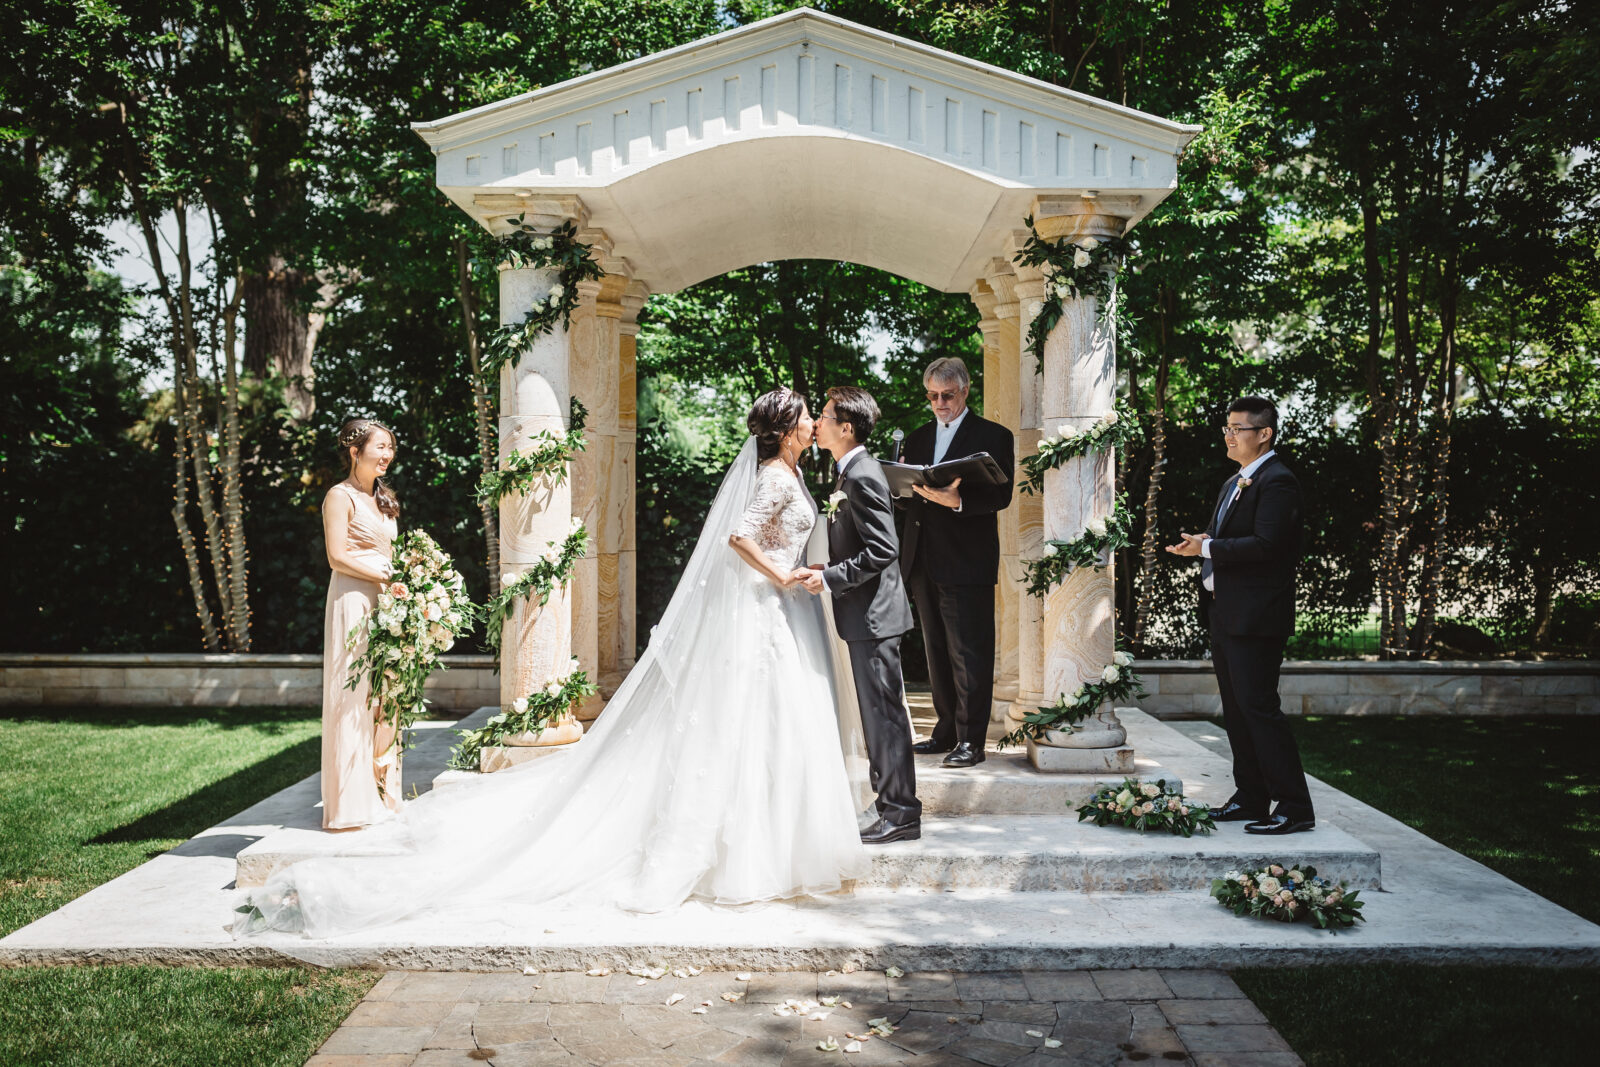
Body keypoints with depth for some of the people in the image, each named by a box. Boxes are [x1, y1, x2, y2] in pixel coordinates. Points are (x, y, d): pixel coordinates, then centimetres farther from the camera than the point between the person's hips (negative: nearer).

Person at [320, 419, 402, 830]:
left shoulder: (382, 499, 19)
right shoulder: (341, 496, -6)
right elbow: (338, 556, -14)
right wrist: (386, 576, -17)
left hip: (384, 603, 8)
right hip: (353, 601, -8)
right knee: (354, 696, -7)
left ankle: (380, 790, 17)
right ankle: (351, 801, -2)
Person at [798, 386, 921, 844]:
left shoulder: (862, 477, -17)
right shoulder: (853, 472, 14)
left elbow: (882, 550, -23)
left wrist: (829, 578, -21)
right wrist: (827, 571, 11)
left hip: (873, 613, -11)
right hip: (867, 615, 11)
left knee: (883, 712, -3)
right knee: (878, 711, 15)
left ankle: (901, 812, 6)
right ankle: (893, 804, 25)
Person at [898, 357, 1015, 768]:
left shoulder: (993, 436, 1)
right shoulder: (917, 438, 18)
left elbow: (1001, 495, -9)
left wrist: (958, 501, -24)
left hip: (967, 563, -6)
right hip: (923, 562, 6)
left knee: (968, 653, -5)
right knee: (937, 652, 12)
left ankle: (971, 740, 0)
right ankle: (947, 730, 22)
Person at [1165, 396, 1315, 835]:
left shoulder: (1277, 481, -12)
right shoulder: (1234, 482, 19)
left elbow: (1266, 545, -22)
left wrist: (1207, 547, -18)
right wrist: (1197, 545, 1)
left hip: (1254, 617, -10)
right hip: (1224, 613, 10)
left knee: (1258, 707, -9)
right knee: (1235, 710, 14)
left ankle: (1293, 807, -1)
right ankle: (1250, 798, 24)